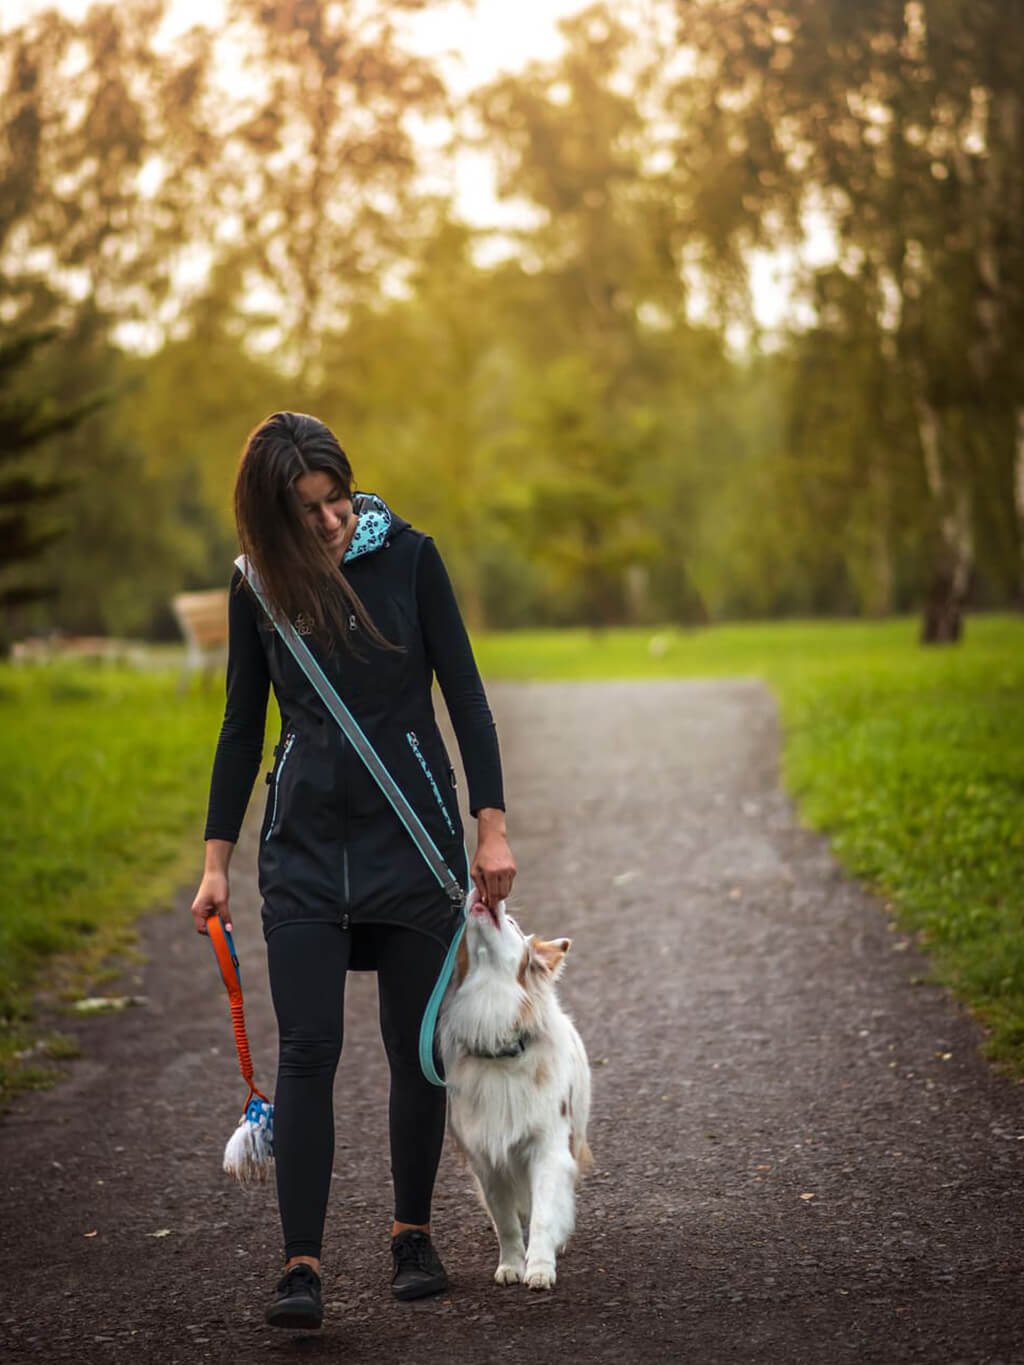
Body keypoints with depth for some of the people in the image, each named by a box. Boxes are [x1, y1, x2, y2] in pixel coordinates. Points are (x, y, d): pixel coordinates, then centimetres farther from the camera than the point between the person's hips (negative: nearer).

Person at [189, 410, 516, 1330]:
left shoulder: (408, 557, -5)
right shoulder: (259, 587, 1)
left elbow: (464, 694, -2)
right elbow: (243, 726, 9)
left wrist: (492, 826, -6)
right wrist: (216, 860, 8)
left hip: (411, 827, -1)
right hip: (304, 841, 1)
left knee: (416, 1045, 6)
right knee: (308, 1047, -7)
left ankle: (413, 1233, 23)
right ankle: (302, 1264, -6)